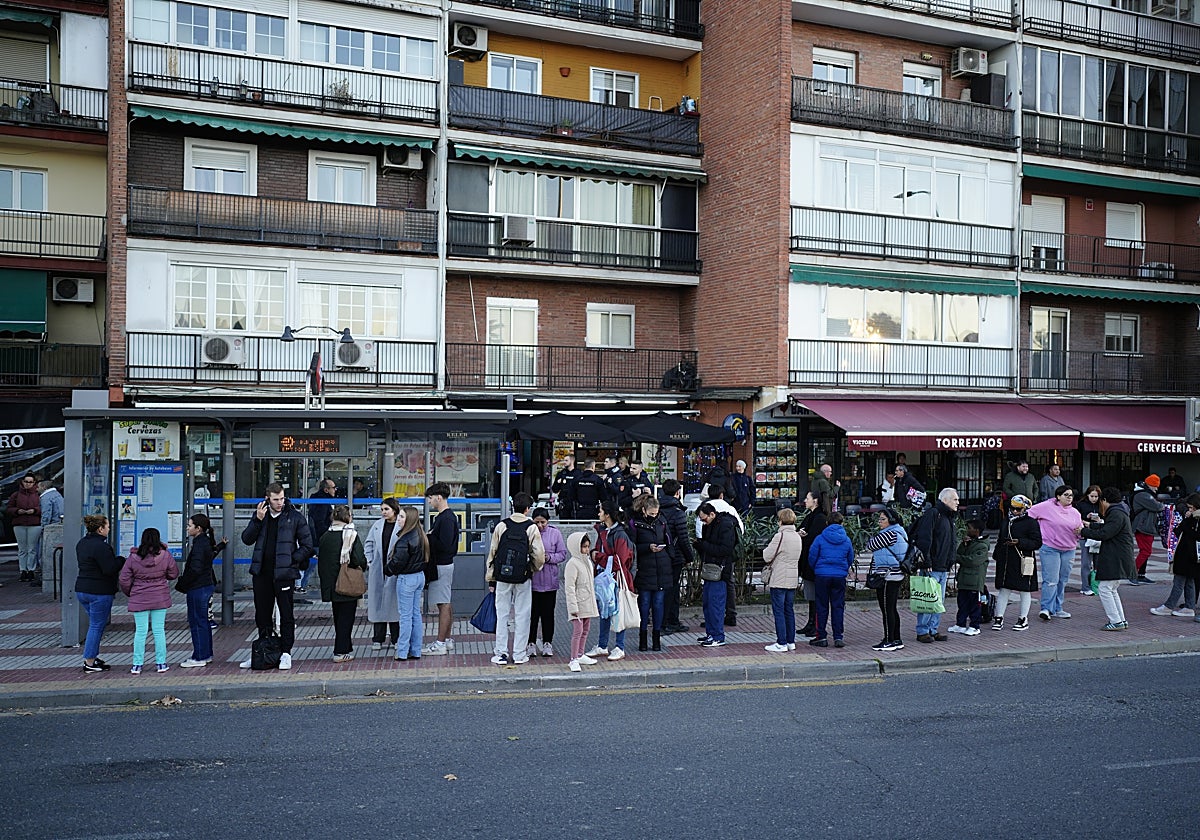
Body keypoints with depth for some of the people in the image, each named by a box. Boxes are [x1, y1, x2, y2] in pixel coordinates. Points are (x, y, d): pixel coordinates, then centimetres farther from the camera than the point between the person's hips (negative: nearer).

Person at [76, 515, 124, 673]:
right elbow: (110, 569, -23)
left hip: (81, 589, 9)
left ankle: (92, 657, 25)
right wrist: (121, 560, -5)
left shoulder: (81, 543, 11)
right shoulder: (101, 546, -20)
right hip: (99, 592, -9)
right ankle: (89, 663, 4)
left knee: (95, 624, 20)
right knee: (97, 626, 0)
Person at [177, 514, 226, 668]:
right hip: (206, 585, 10)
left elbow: (195, 569, -20)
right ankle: (206, 654, 23)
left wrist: (181, 585, -14)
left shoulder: (199, 544, -18)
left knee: (197, 622, -2)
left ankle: (199, 658, 4)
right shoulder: (206, 542, 10)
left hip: (198, 588, -10)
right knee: (203, 621, 16)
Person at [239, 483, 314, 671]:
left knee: (286, 615, 2)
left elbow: (307, 546, -1)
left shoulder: (295, 517, -3)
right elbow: (246, 539, 3)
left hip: (284, 573, -4)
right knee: (262, 615, 13)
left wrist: (291, 560, -10)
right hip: (261, 573, 4)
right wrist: (258, 520, -9)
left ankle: (285, 653, 10)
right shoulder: (260, 514, 8)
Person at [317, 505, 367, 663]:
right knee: (346, 618, 3)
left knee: (338, 617, 17)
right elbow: (360, 560, -20)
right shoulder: (351, 535, -14)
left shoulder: (324, 537, 1)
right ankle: (341, 652, 3)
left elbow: (321, 562, 7)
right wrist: (362, 567, 3)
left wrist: (325, 582, 17)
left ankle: (345, 648, 26)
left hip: (331, 585, 5)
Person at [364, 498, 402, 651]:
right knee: (377, 602, 7)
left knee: (394, 602, 3)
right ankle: (378, 639, 16)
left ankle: (396, 639, 14)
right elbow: (369, 543, 16)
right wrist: (369, 561, 6)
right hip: (378, 570, 4)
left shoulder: (402, 525, -5)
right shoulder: (377, 525, 11)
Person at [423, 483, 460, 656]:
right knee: (446, 604, 15)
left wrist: (428, 538, -13)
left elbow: (444, 545, -24)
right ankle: (447, 640, 23)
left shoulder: (446, 518, -18)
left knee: (443, 604, -6)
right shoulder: (443, 516, 14)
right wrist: (429, 537, 4)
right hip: (444, 563, 11)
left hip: (442, 565, -11)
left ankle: (440, 644, -2)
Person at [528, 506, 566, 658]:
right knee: (532, 612, 4)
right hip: (531, 579, -1)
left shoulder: (555, 533, 0)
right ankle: (531, 643, 16)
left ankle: (547, 643, 21)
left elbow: (562, 554, 2)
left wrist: (549, 557, -14)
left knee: (548, 613, 8)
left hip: (550, 581, 1)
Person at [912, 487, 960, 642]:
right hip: (931, 568, -9)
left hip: (943, 569, 9)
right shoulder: (932, 514, -11)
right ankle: (922, 631, 1)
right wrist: (927, 563, -21)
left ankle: (934, 630, 20)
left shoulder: (949, 518, 19)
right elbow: (924, 539, -18)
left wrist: (950, 564, 20)